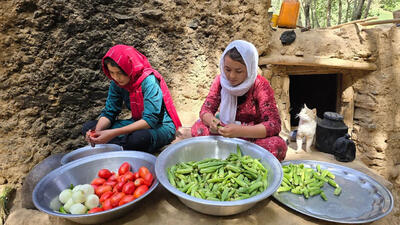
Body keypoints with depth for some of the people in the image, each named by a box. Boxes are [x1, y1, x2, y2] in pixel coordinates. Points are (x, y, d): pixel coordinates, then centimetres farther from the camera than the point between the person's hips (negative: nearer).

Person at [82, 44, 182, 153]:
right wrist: (97, 131, -22)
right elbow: (109, 112, 0)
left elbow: (150, 120, -29)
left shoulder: (149, 81, -24)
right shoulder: (116, 83, -4)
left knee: (141, 137, -42)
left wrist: (114, 133, -35)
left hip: (161, 127, -6)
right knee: (88, 127, -4)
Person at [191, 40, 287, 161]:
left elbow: (274, 124, -24)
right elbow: (206, 109, -7)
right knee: (198, 128, -21)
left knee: (278, 146, -33)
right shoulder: (221, 81, -5)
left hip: (254, 137, -2)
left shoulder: (260, 85, -17)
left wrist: (240, 131, -39)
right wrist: (212, 121, -32)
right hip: (226, 132, 2)